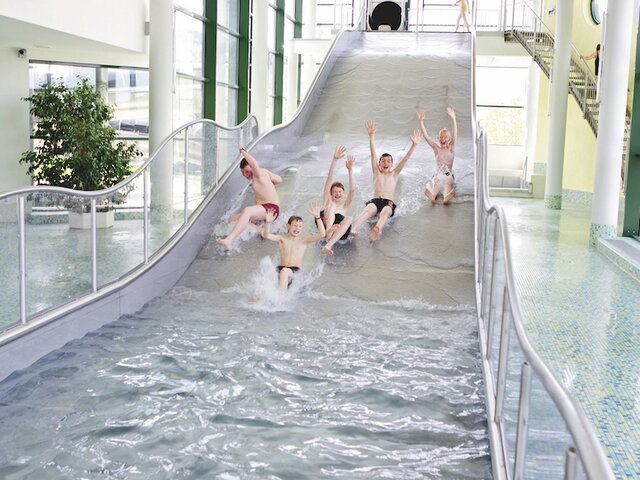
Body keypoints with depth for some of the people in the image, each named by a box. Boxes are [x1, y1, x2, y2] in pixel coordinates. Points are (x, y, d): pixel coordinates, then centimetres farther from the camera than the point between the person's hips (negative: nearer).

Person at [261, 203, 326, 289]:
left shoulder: (304, 240, 9)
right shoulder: (282, 239, 13)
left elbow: (322, 234, -4)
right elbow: (266, 235, -4)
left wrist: (317, 217, -17)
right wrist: (268, 223, -25)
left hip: (295, 271, -2)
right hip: (281, 269, 2)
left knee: (285, 271, -36)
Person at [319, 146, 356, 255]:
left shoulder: (345, 204, 29)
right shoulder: (328, 200, 25)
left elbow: (352, 189, 12)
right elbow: (329, 179, 14)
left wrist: (350, 170, 1)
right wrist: (334, 160, 3)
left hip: (339, 233, 1)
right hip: (325, 225, -1)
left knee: (348, 218, -29)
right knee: (331, 207, -21)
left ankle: (328, 245, -48)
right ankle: (329, 230, -54)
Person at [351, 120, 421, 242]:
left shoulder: (394, 174, 22)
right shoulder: (376, 172, 22)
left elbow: (405, 158, 12)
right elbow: (373, 153, 11)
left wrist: (414, 144, 1)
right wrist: (371, 135, 0)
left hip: (389, 203, 0)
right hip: (375, 201, 0)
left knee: (385, 212, -36)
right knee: (369, 210, -35)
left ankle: (376, 230, -70)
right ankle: (353, 229, -64)